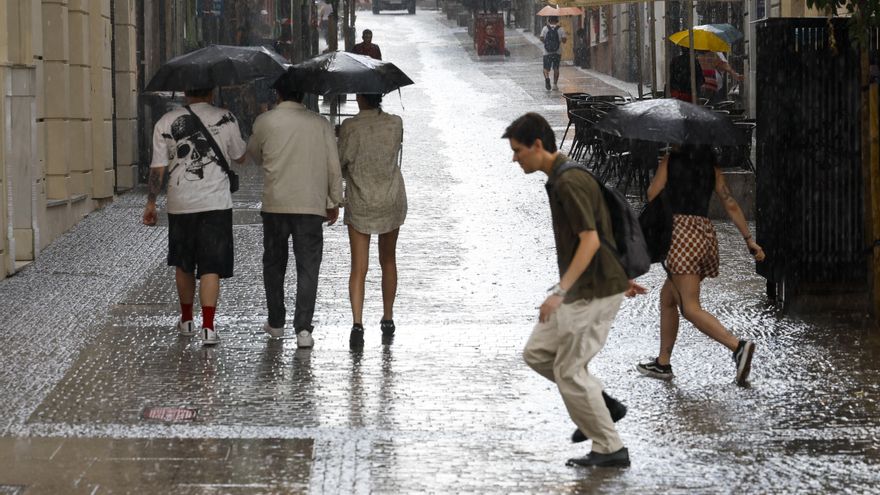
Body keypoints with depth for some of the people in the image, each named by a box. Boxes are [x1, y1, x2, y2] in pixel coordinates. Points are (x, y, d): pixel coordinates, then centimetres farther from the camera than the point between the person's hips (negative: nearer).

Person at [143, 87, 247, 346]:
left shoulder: (166, 122, 0)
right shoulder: (225, 119, -2)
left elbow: (157, 169, -1)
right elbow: (240, 157, 10)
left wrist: (150, 203, 7)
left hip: (180, 206, 2)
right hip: (216, 204, -2)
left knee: (183, 265, 18)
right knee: (210, 267, -2)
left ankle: (186, 321, 30)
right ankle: (208, 326, -12)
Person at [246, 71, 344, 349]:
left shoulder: (265, 122, -2)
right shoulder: (320, 124, 1)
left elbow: (254, 154, 15)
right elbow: (334, 166, 2)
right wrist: (335, 201, 12)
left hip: (275, 204, 0)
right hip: (312, 204, 0)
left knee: (274, 263, 17)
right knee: (308, 267, 1)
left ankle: (276, 323, 26)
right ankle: (303, 329, -8)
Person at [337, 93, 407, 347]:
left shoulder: (350, 126, -13)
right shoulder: (395, 124, -5)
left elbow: (341, 162, -10)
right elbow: (394, 150, 7)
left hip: (359, 203, -2)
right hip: (391, 202, 2)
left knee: (358, 267, -1)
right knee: (388, 261, 19)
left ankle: (357, 322, -15)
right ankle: (388, 319, 26)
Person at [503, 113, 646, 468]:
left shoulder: (569, 183, -20)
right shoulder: (560, 179, 12)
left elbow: (590, 241, -25)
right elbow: (601, 234, 21)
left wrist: (560, 290, -28)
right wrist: (622, 276, 27)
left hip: (595, 291, -10)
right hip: (583, 289, 10)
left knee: (569, 370, -3)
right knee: (537, 353, 12)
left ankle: (610, 449, 6)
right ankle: (598, 406, 19)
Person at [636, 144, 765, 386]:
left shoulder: (670, 161, 1)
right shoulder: (711, 168, 14)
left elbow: (651, 196, 2)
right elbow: (731, 205, 11)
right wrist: (749, 240, 12)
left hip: (682, 232, -7)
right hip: (706, 233, 7)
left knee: (690, 309, -12)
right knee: (667, 297, 21)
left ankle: (738, 346, -30)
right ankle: (663, 363, 25)